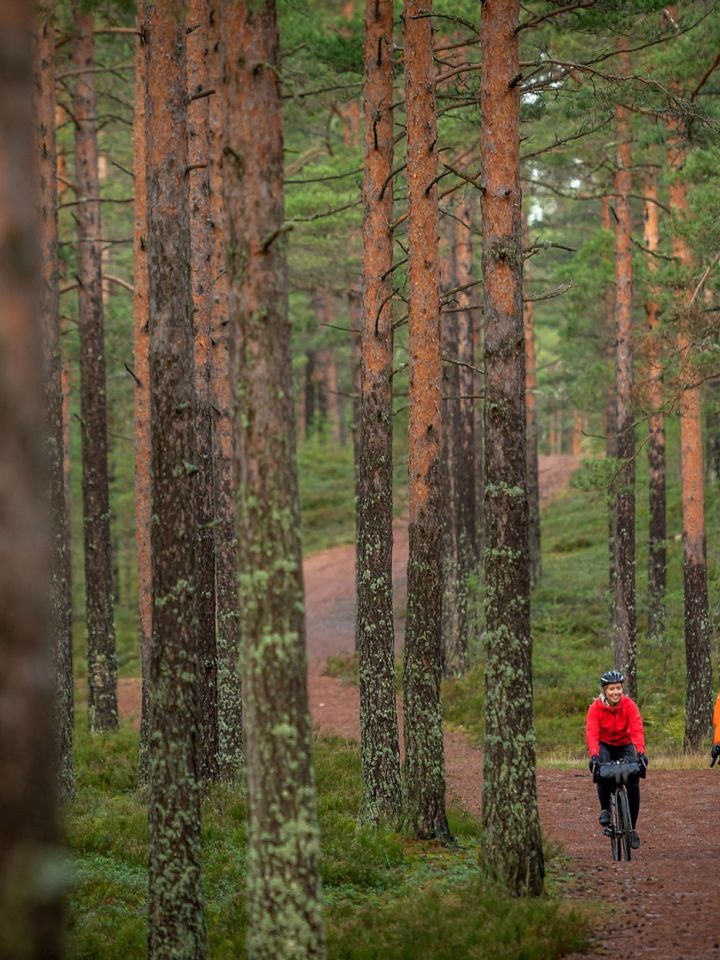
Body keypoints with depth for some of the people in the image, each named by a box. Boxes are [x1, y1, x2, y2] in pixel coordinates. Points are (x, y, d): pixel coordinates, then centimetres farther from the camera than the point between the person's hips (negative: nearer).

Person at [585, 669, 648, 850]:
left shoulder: (629, 705, -20)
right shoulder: (596, 707, -22)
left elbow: (637, 730, -31)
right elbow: (591, 732, -33)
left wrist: (640, 753, -47)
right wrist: (594, 755, -50)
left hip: (624, 745, 1)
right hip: (604, 745, -1)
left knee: (633, 782, -14)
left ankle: (632, 828, -1)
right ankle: (605, 810, -13)